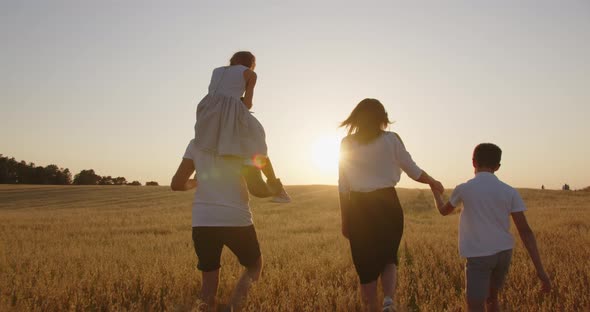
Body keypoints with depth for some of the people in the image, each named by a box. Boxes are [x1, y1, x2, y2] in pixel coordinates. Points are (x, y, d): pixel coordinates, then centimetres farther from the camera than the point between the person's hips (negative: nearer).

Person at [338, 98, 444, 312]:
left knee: (366, 266, 11)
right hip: (387, 205, 0)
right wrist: (433, 182, 24)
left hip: (358, 208, 1)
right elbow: (413, 171, 4)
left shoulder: (347, 144, 1)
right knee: (388, 259, 18)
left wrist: (345, 220, 8)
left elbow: (343, 186, 1)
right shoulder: (391, 139, -3)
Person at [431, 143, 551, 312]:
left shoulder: (464, 189, -5)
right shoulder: (509, 192, 1)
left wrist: (436, 193, 36)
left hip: (479, 256, -4)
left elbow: (444, 210, 15)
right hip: (504, 253, 5)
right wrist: (540, 269, -2)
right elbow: (525, 231, -4)